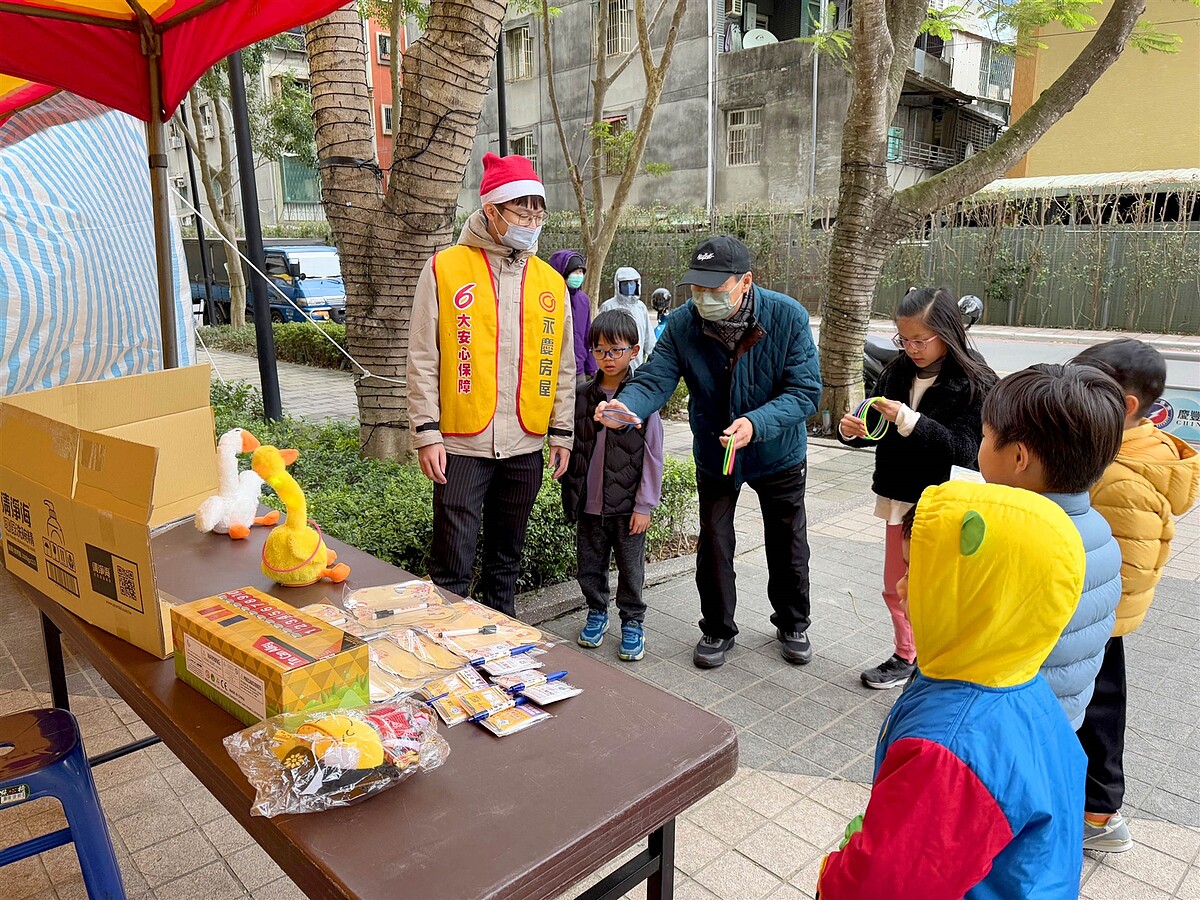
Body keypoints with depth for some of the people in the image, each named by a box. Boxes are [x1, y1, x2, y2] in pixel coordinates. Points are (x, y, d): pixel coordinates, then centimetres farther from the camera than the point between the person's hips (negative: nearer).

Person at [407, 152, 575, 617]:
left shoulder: (551, 282, 8)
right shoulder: (445, 269, -4)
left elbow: (563, 365, 13)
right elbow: (422, 360, -5)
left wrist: (562, 431, 9)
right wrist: (427, 432, -10)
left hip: (526, 446, 4)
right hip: (462, 444, -4)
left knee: (507, 559, 18)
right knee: (452, 565, 0)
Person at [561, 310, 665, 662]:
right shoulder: (583, 398, 2)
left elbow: (652, 456, -7)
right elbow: (574, 450, 9)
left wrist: (644, 505, -9)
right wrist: (571, 496, 7)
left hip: (627, 506, -3)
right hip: (589, 504, 4)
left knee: (631, 568, 9)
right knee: (590, 565, 15)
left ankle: (633, 623, 27)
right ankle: (597, 613, 36)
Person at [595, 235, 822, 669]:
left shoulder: (788, 317, -25)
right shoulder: (682, 323, -20)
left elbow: (805, 390, -26)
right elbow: (655, 379, -27)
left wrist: (755, 422, -43)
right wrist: (626, 404, -50)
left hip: (779, 453, 0)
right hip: (713, 455, 1)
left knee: (787, 545, 16)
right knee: (714, 545, 9)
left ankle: (793, 624, 41)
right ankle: (717, 630, 31)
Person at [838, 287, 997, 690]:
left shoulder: (975, 383, -14)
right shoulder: (897, 372, 2)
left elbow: (965, 450, -22)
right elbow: (879, 429, 12)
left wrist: (910, 421, -30)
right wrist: (852, 430, -10)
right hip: (900, 501, 6)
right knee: (896, 590, 19)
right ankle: (906, 657, 40)